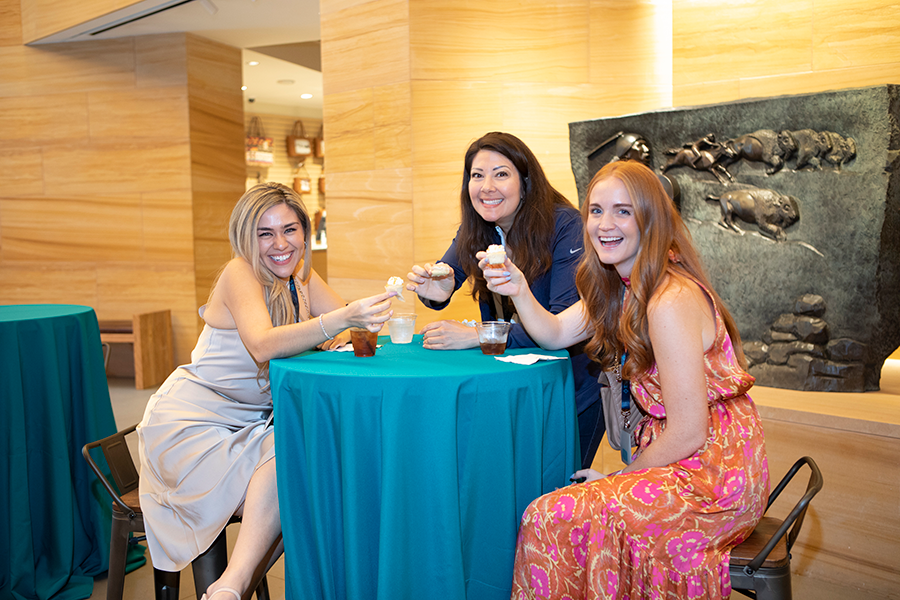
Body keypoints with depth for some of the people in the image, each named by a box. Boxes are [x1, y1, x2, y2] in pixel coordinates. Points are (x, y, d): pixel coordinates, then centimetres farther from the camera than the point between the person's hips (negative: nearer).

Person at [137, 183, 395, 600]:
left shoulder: (300, 276, 6)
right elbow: (263, 346, -35)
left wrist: (341, 337, -23)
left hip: (251, 424, 6)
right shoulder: (240, 273, -16)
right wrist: (340, 320, -49)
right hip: (191, 424, -6)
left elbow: (350, 327, 2)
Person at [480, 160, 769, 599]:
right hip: (687, 461, 9)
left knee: (551, 519, -15)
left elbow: (688, 435, -22)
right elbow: (556, 333, 12)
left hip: (716, 478, -8)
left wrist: (617, 480, -7)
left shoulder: (671, 303, -25)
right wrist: (520, 292, -8)